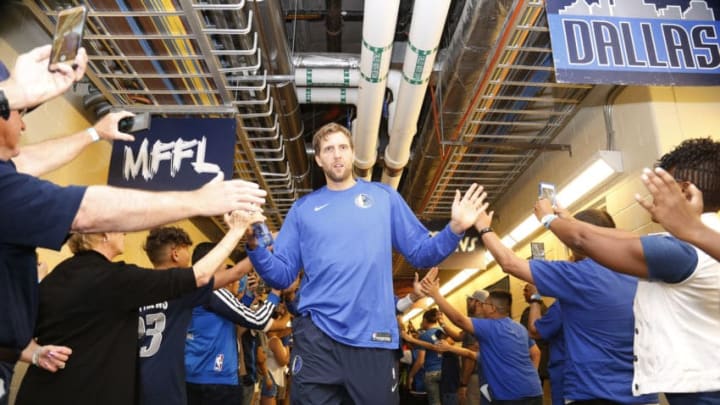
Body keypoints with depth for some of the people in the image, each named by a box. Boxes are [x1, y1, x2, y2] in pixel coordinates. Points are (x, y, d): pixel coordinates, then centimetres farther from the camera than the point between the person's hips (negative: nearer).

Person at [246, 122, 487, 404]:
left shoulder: (384, 197, 8)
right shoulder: (303, 208, 9)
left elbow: (420, 254, 7)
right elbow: (282, 275, 4)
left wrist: (455, 229, -10)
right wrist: (253, 243, -13)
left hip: (375, 335, 0)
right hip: (316, 334, 0)